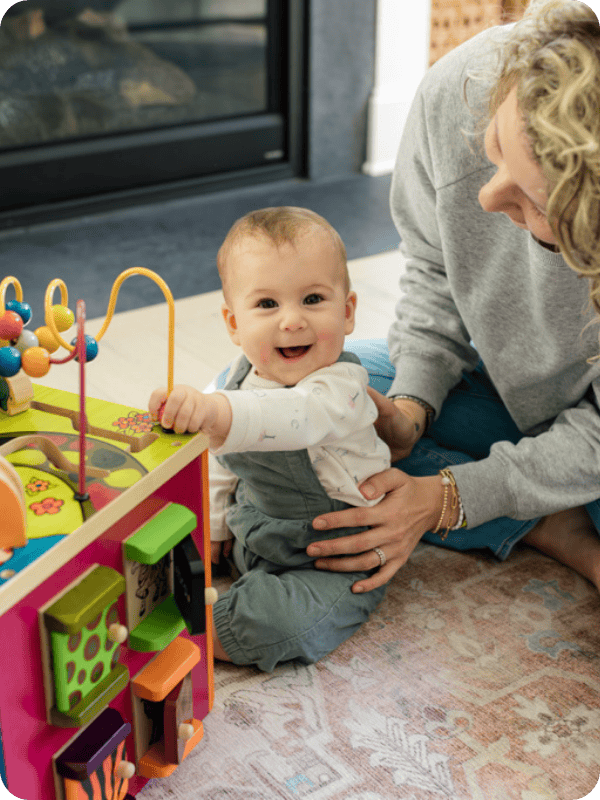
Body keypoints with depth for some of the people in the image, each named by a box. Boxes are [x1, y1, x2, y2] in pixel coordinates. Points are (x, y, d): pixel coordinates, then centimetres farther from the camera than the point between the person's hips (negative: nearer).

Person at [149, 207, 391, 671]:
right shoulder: (243, 375, -3)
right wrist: (214, 528, 15)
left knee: (276, 626, -28)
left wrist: (215, 411, -69)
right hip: (253, 537, 8)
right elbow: (222, 462, 13)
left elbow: (293, 419, -52)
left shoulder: (339, 387, -28)